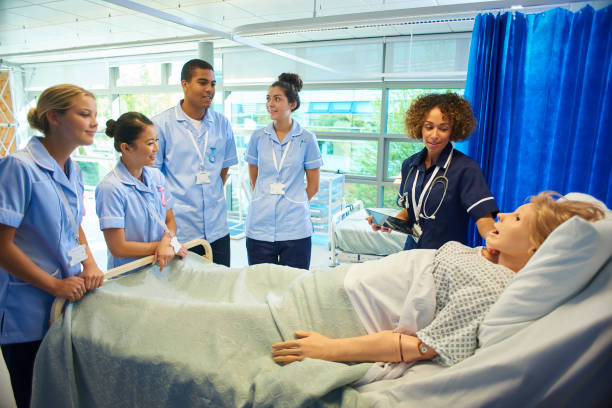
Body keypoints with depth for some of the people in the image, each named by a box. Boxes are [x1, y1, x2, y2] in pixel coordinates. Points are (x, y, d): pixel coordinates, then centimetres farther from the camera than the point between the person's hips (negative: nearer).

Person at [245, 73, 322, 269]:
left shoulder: (306, 139, -1)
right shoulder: (258, 137, 5)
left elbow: (313, 186, 5)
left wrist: (293, 204, 10)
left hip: (295, 228, -2)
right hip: (260, 226, 2)